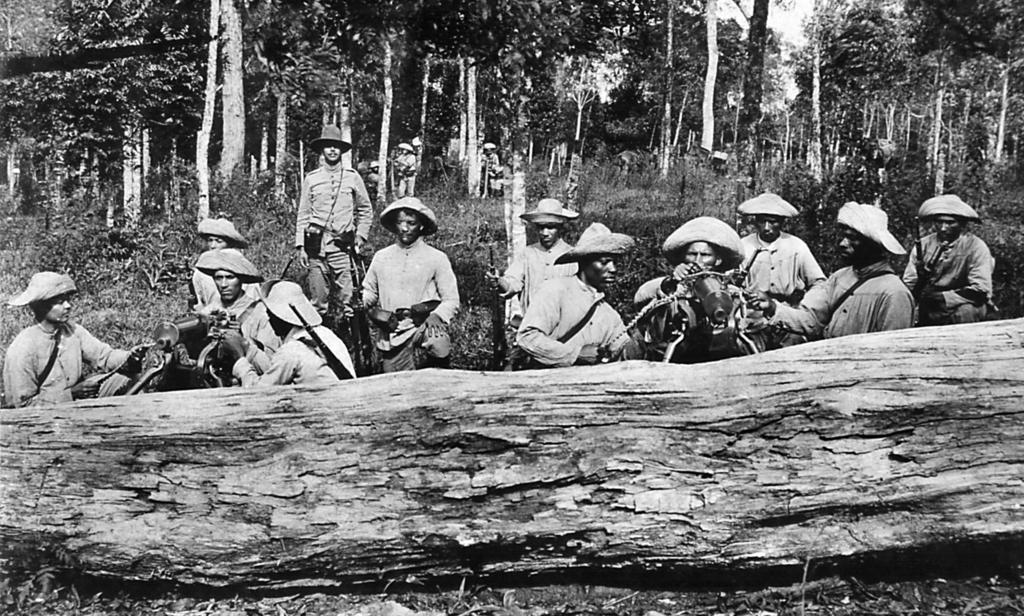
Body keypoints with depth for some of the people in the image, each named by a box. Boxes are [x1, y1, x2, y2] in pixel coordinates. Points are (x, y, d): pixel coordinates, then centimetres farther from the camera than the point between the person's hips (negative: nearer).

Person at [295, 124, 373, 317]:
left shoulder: (352, 177, 7)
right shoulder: (311, 178, 8)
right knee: (318, 299, 3)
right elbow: (303, 215, 9)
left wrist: (360, 236, 6)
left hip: (342, 245, -1)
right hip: (316, 246, 1)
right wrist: (300, 246, 2)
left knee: (347, 297, -7)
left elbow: (366, 209, 16)